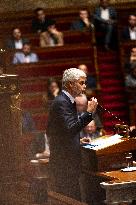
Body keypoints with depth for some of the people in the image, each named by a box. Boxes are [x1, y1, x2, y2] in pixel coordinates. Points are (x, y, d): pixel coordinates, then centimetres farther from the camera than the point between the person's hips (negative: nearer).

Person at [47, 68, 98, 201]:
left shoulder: (68, 101, 15)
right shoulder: (61, 103, -17)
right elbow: (70, 129, -27)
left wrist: (78, 140, 13)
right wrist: (89, 112, -26)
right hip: (63, 159, -10)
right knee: (69, 198, -7)